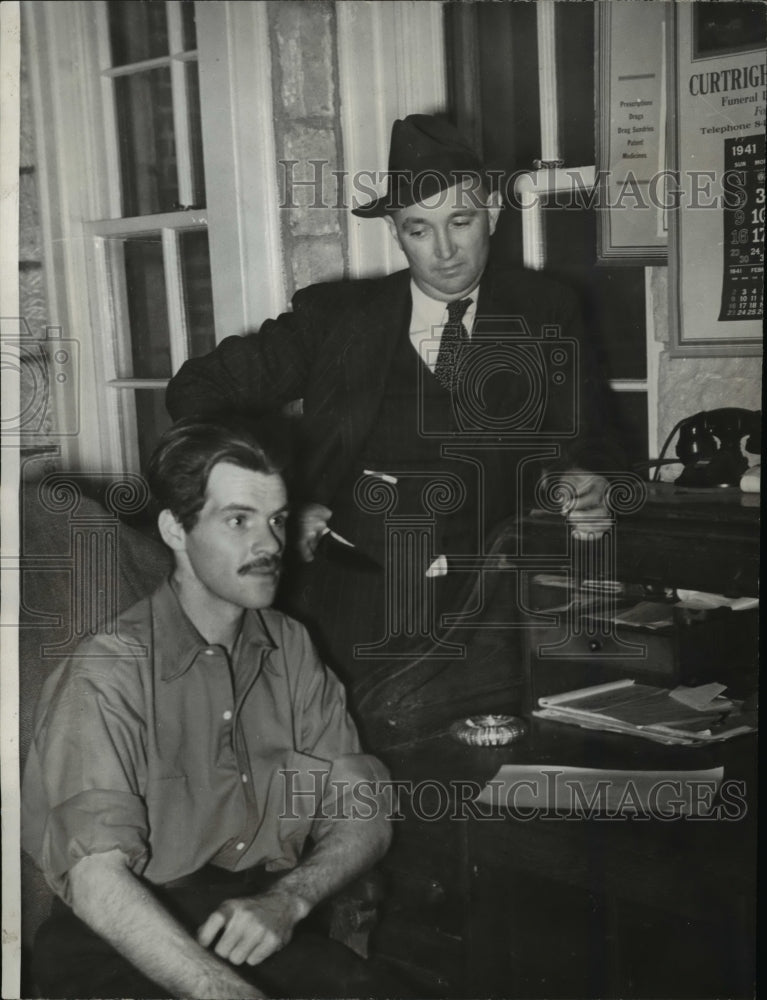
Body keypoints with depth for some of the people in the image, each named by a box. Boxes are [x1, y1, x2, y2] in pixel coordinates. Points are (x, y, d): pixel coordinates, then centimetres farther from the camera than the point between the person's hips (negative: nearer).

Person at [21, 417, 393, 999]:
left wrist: (287, 899, -15)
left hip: (262, 925, 4)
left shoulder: (291, 650, 8)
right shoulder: (108, 668, -11)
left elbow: (362, 818, 5)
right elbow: (98, 880, -21)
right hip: (125, 944, -3)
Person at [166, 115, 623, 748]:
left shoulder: (543, 316, 12)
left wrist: (585, 490, -9)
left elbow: (588, 445, 16)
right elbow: (198, 392, 13)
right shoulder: (335, 315, 10)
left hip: (486, 619, 0)